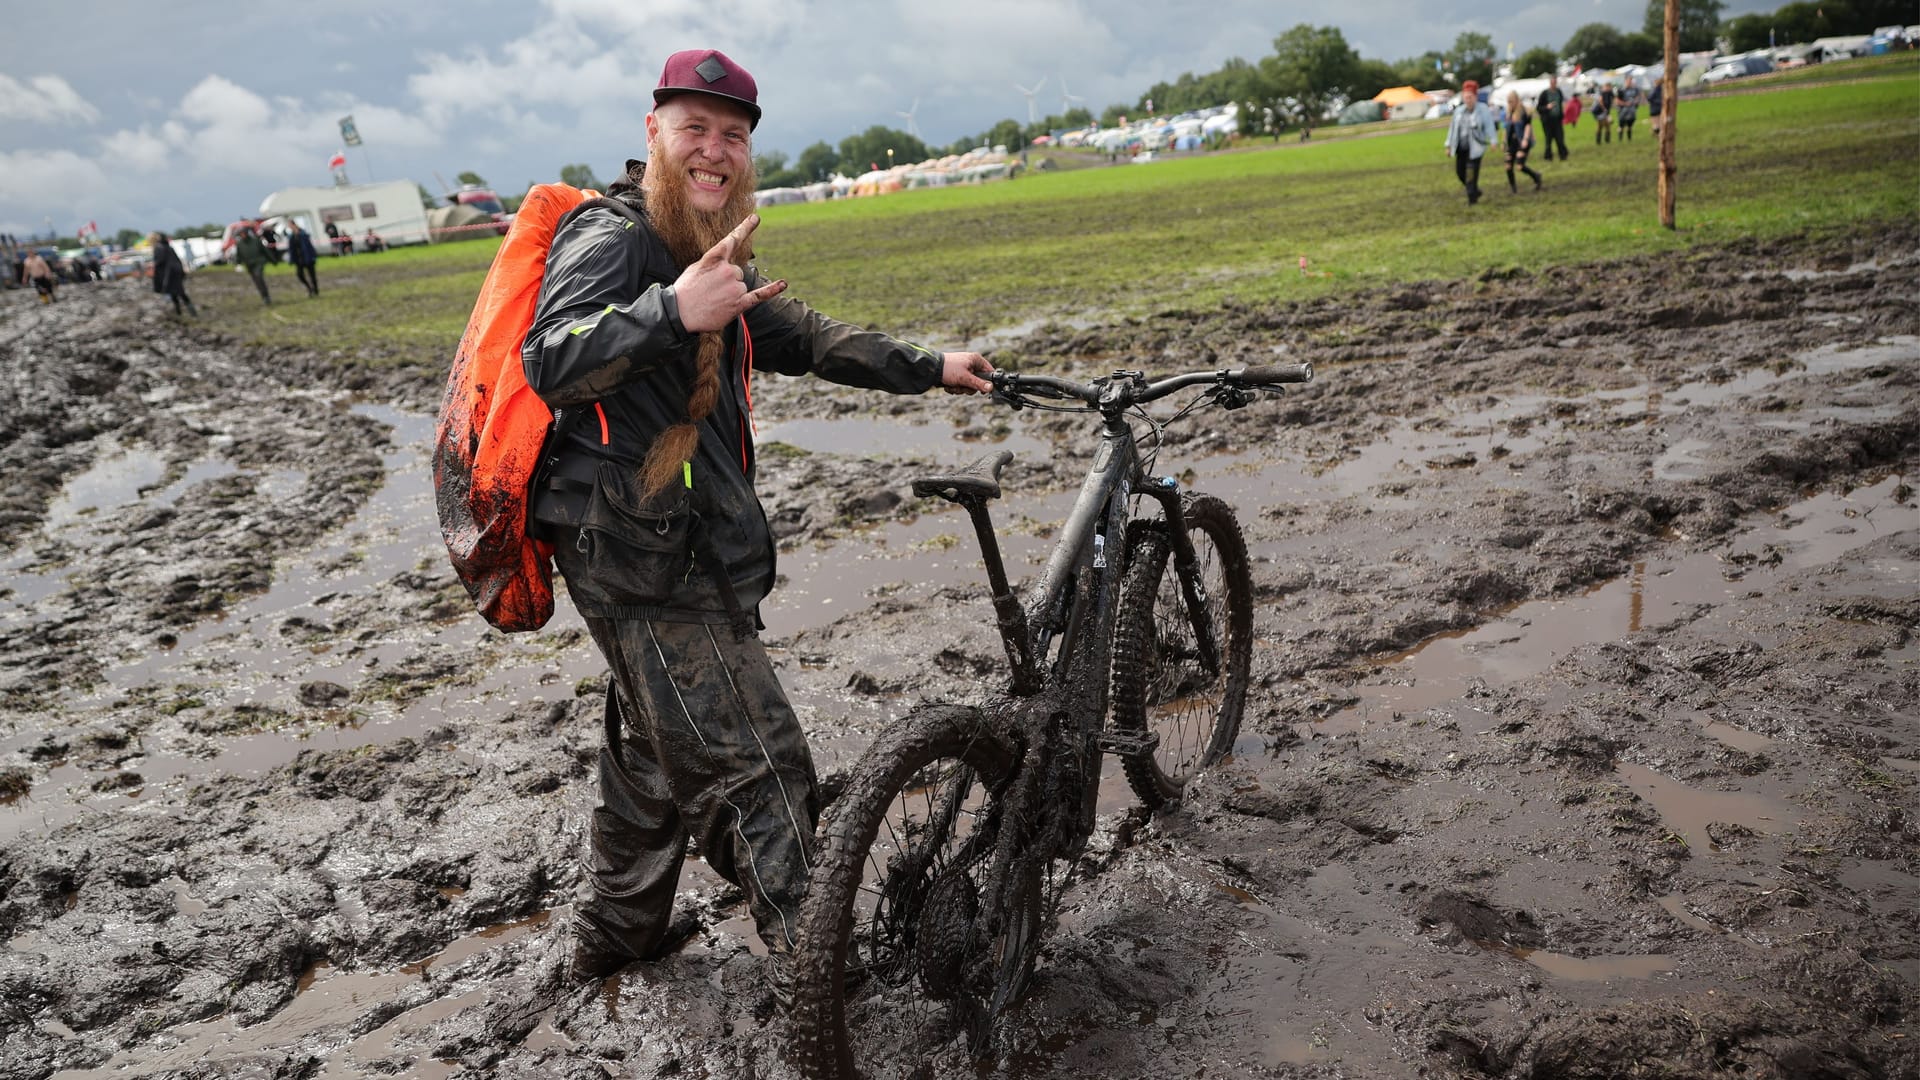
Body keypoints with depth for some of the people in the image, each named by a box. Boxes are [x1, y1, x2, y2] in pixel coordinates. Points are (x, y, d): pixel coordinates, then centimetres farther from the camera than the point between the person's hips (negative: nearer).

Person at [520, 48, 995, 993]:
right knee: (754, 761, -8)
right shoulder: (612, 239, -13)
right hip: (644, 559, -11)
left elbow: (801, 338, 24)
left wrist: (924, 368, 23)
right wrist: (671, 311, -44)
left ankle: (611, 935, 41)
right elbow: (550, 363, -29)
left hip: (688, 551, 11)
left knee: (657, 752, 23)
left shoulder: (706, 254, 18)